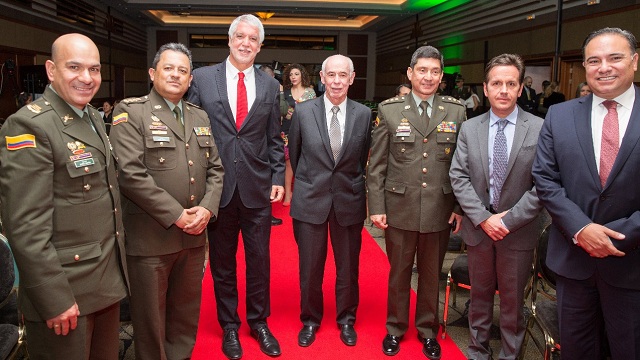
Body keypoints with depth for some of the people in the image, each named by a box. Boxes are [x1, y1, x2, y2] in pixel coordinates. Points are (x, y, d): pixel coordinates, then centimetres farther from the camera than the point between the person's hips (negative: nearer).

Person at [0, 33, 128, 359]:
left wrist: (117, 267, 17)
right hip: (64, 290, -8)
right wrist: (54, 301, -19)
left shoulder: (93, 117, 10)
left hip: (108, 280, 8)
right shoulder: (27, 126, -16)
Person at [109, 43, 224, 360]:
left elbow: (215, 168, 12)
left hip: (193, 235, 6)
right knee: (150, 316, 9)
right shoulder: (131, 112, -5)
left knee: (186, 313, 18)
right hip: (150, 236, -5)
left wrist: (207, 208, -5)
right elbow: (130, 173, -16)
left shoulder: (200, 117, 14)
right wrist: (176, 215, -16)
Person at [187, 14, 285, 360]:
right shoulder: (202, 77, 1)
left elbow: (274, 139, 8)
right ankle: (229, 325, 29)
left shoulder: (270, 85, 6)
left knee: (259, 259, 11)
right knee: (222, 261, 12)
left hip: (258, 187, 1)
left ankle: (259, 322, 30)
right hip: (218, 185, -1)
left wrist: (278, 178, 2)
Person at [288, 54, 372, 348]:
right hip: (310, 200, 0)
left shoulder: (364, 114, -3)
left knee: (348, 266, 13)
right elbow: (294, 155, 7)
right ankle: (310, 320, 32)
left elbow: (364, 159, 7)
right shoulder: (303, 112, -4)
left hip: (349, 202, 1)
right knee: (310, 267, 10)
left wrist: (354, 186, 12)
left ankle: (346, 320, 35)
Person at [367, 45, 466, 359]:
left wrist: (460, 206, 1)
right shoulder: (389, 110, -1)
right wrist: (376, 207, -4)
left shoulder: (456, 111, 1)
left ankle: (427, 330, 36)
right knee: (399, 273, 14)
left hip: (440, 210, 1)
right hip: (400, 208, -1)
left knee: (431, 274, 15)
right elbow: (376, 165, -1)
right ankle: (395, 329, 34)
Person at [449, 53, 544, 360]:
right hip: (478, 227, 2)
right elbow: (458, 177, -3)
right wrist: (483, 218, -13)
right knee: (480, 295, 17)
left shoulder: (540, 129, -8)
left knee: (513, 301, 12)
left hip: (519, 231, -2)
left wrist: (508, 220, -15)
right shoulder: (469, 128, 1)